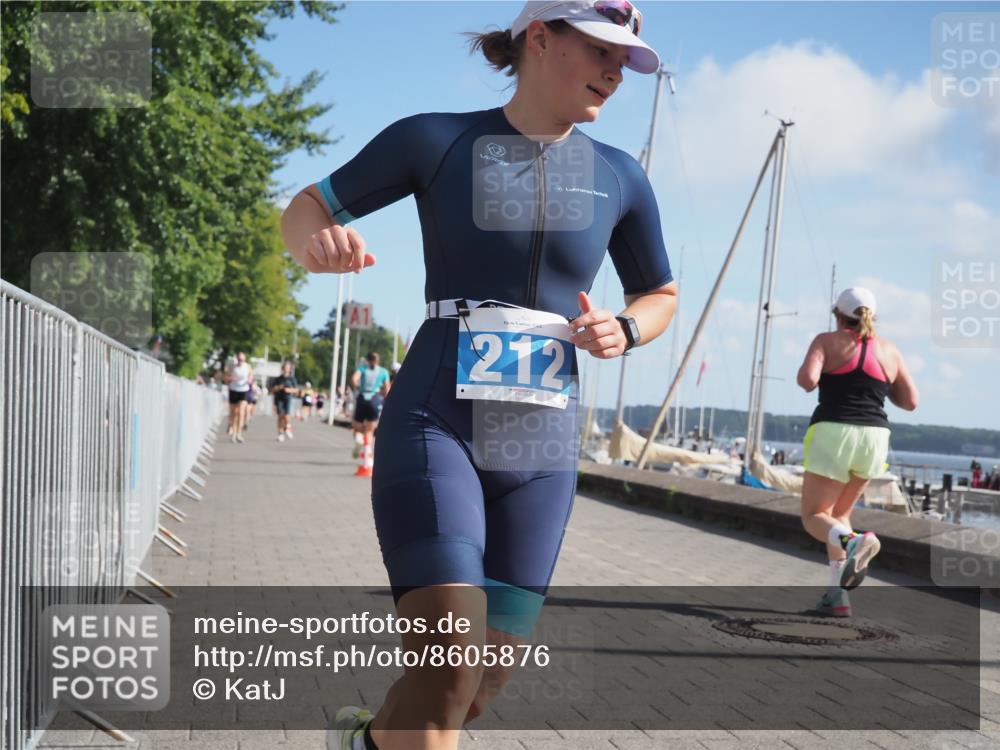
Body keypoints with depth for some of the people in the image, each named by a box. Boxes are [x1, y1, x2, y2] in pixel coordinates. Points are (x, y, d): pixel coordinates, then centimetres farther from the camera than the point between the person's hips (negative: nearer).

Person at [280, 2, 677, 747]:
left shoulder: (620, 178, 7)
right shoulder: (435, 139, -2)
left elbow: (662, 295, 21)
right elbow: (301, 212, 5)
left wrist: (624, 330, -2)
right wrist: (317, 239, -19)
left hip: (540, 448, 4)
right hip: (434, 427, -4)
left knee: (485, 681, 6)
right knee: (449, 669, -20)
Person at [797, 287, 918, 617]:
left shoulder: (827, 341, 1)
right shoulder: (888, 350, 11)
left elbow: (808, 380, -15)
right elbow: (910, 401, 11)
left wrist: (804, 371, 8)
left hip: (833, 435, -4)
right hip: (874, 438, 4)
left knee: (814, 517, 3)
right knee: (838, 513, 20)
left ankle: (853, 541, -31)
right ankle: (837, 593, 8)